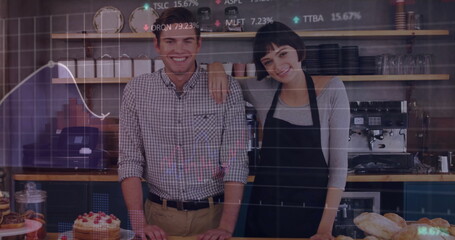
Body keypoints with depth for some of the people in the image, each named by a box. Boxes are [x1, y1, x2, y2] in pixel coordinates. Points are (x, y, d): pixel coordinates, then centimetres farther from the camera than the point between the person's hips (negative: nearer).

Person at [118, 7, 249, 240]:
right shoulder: (136, 90, -3)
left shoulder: (227, 88, -7)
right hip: (158, 214, 1)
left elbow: (235, 162, -10)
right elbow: (130, 160, -3)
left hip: (212, 214, 0)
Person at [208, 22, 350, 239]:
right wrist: (217, 68, -10)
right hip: (264, 210, 2)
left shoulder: (331, 90, -9)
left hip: (313, 211, -2)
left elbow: (339, 162, -10)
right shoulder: (263, 91, -3)